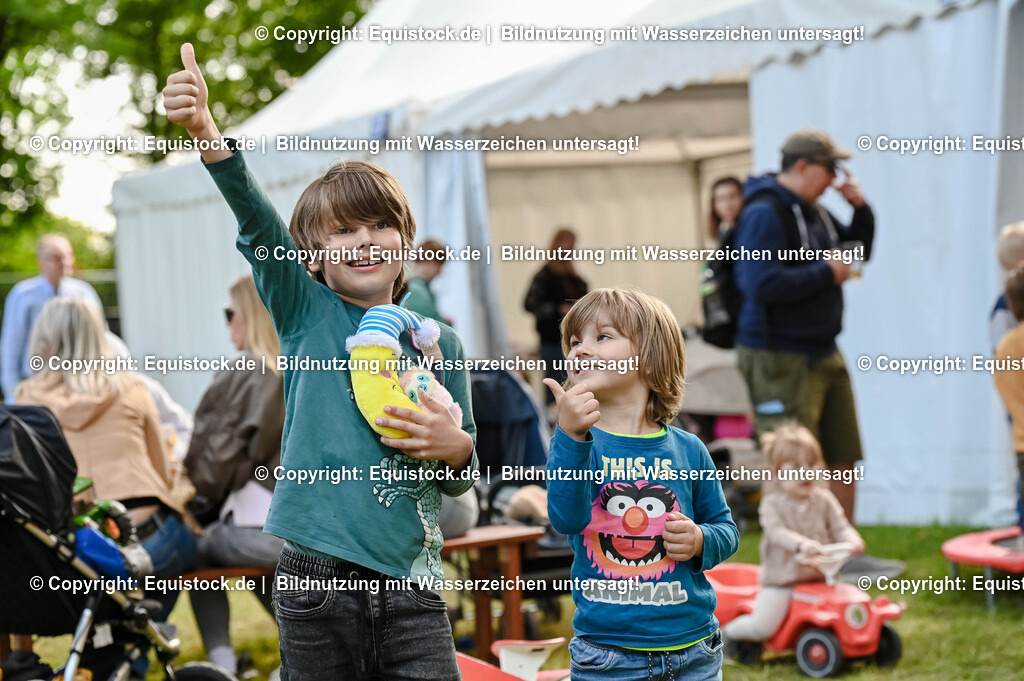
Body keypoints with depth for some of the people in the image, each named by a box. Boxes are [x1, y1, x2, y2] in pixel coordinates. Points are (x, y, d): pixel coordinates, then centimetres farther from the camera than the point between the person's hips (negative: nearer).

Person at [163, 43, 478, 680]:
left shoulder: (440, 344, 10)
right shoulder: (307, 314, 5)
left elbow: (460, 479, 16)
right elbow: (258, 222, -11)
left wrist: (457, 448, -8)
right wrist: (206, 130, -26)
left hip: (409, 582, 1)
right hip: (316, 577, -1)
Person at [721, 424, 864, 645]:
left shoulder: (823, 500, 4)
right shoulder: (773, 504, -9)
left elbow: (840, 527, -2)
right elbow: (777, 532, -24)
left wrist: (852, 540, -25)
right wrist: (801, 544, -43)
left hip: (820, 576, 4)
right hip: (781, 578, -4)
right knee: (762, 626, -15)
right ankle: (729, 633, 16)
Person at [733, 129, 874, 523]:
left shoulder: (815, 213, 13)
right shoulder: (765, 214, -15)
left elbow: (858, 252, 25)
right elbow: (762, 284, -27)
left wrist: (860, 209, 8)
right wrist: (826, 273, -17)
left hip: (824, 354, 10)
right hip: (780, 358, -9)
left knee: (843, 459, 14)